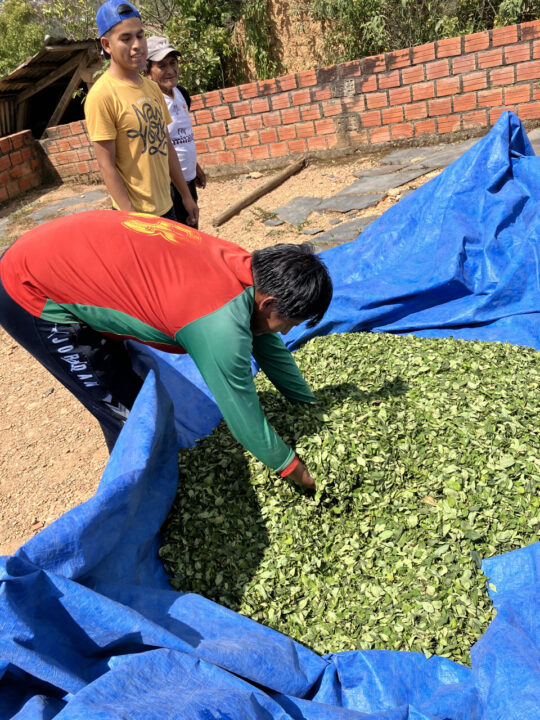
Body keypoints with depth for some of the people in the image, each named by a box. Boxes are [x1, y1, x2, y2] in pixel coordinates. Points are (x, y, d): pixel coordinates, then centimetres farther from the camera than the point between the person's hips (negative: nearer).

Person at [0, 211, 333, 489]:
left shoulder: (244, 266, -6)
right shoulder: (220, 326, -32)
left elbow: (270, 348, 7)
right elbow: (244, 416, -19)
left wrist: (314, 409, 14)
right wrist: (297, 471, -4)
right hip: (32, 298, -9)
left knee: (132, 382, 20)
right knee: (131, 415, -2)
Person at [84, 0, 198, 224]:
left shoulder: (152, 88, 9)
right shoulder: (102, 95, -13)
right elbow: (107, 166, -15)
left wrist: (186, 196, 15)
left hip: (165, 207, 7)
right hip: (135, 214, -7)